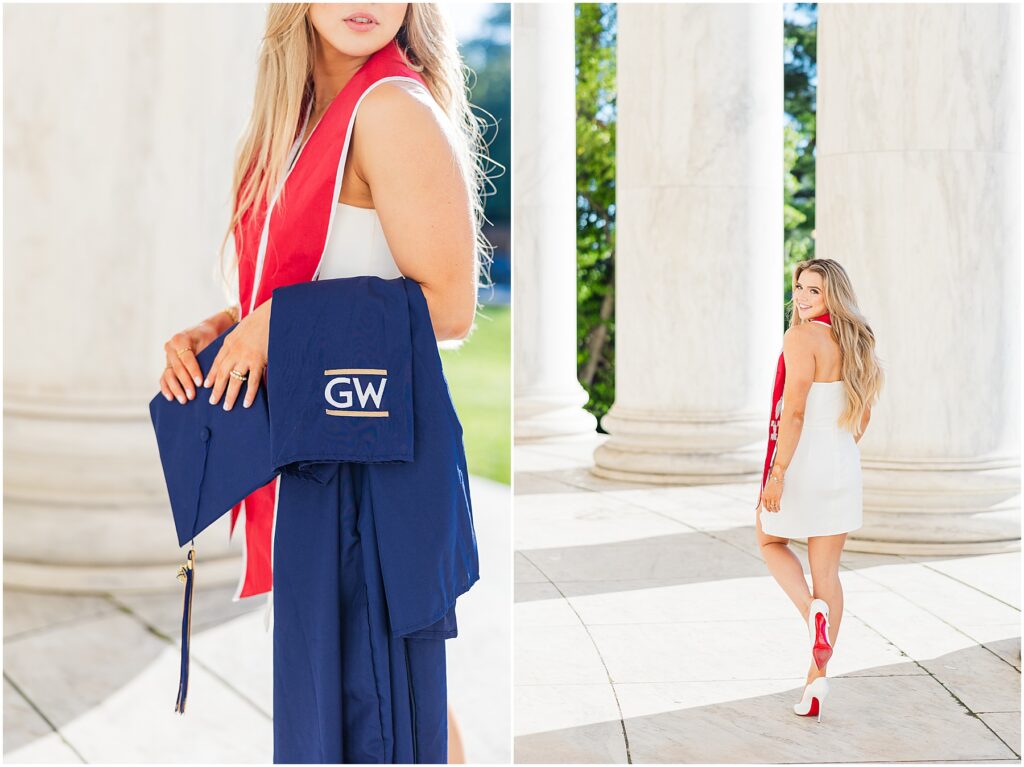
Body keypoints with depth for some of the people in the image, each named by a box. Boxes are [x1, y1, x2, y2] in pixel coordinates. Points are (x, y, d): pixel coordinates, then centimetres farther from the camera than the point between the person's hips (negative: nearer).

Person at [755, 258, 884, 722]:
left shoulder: (802, 338, -16)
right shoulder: (854, 343, 8)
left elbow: (794, 411, -23)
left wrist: (777, 475, -22)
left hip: (801, 463, -6)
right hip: (843, 467, 7)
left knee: (770, 542, 21)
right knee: (826, 571, 10)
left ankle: (812, 610, -5)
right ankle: (817, 677, 11)